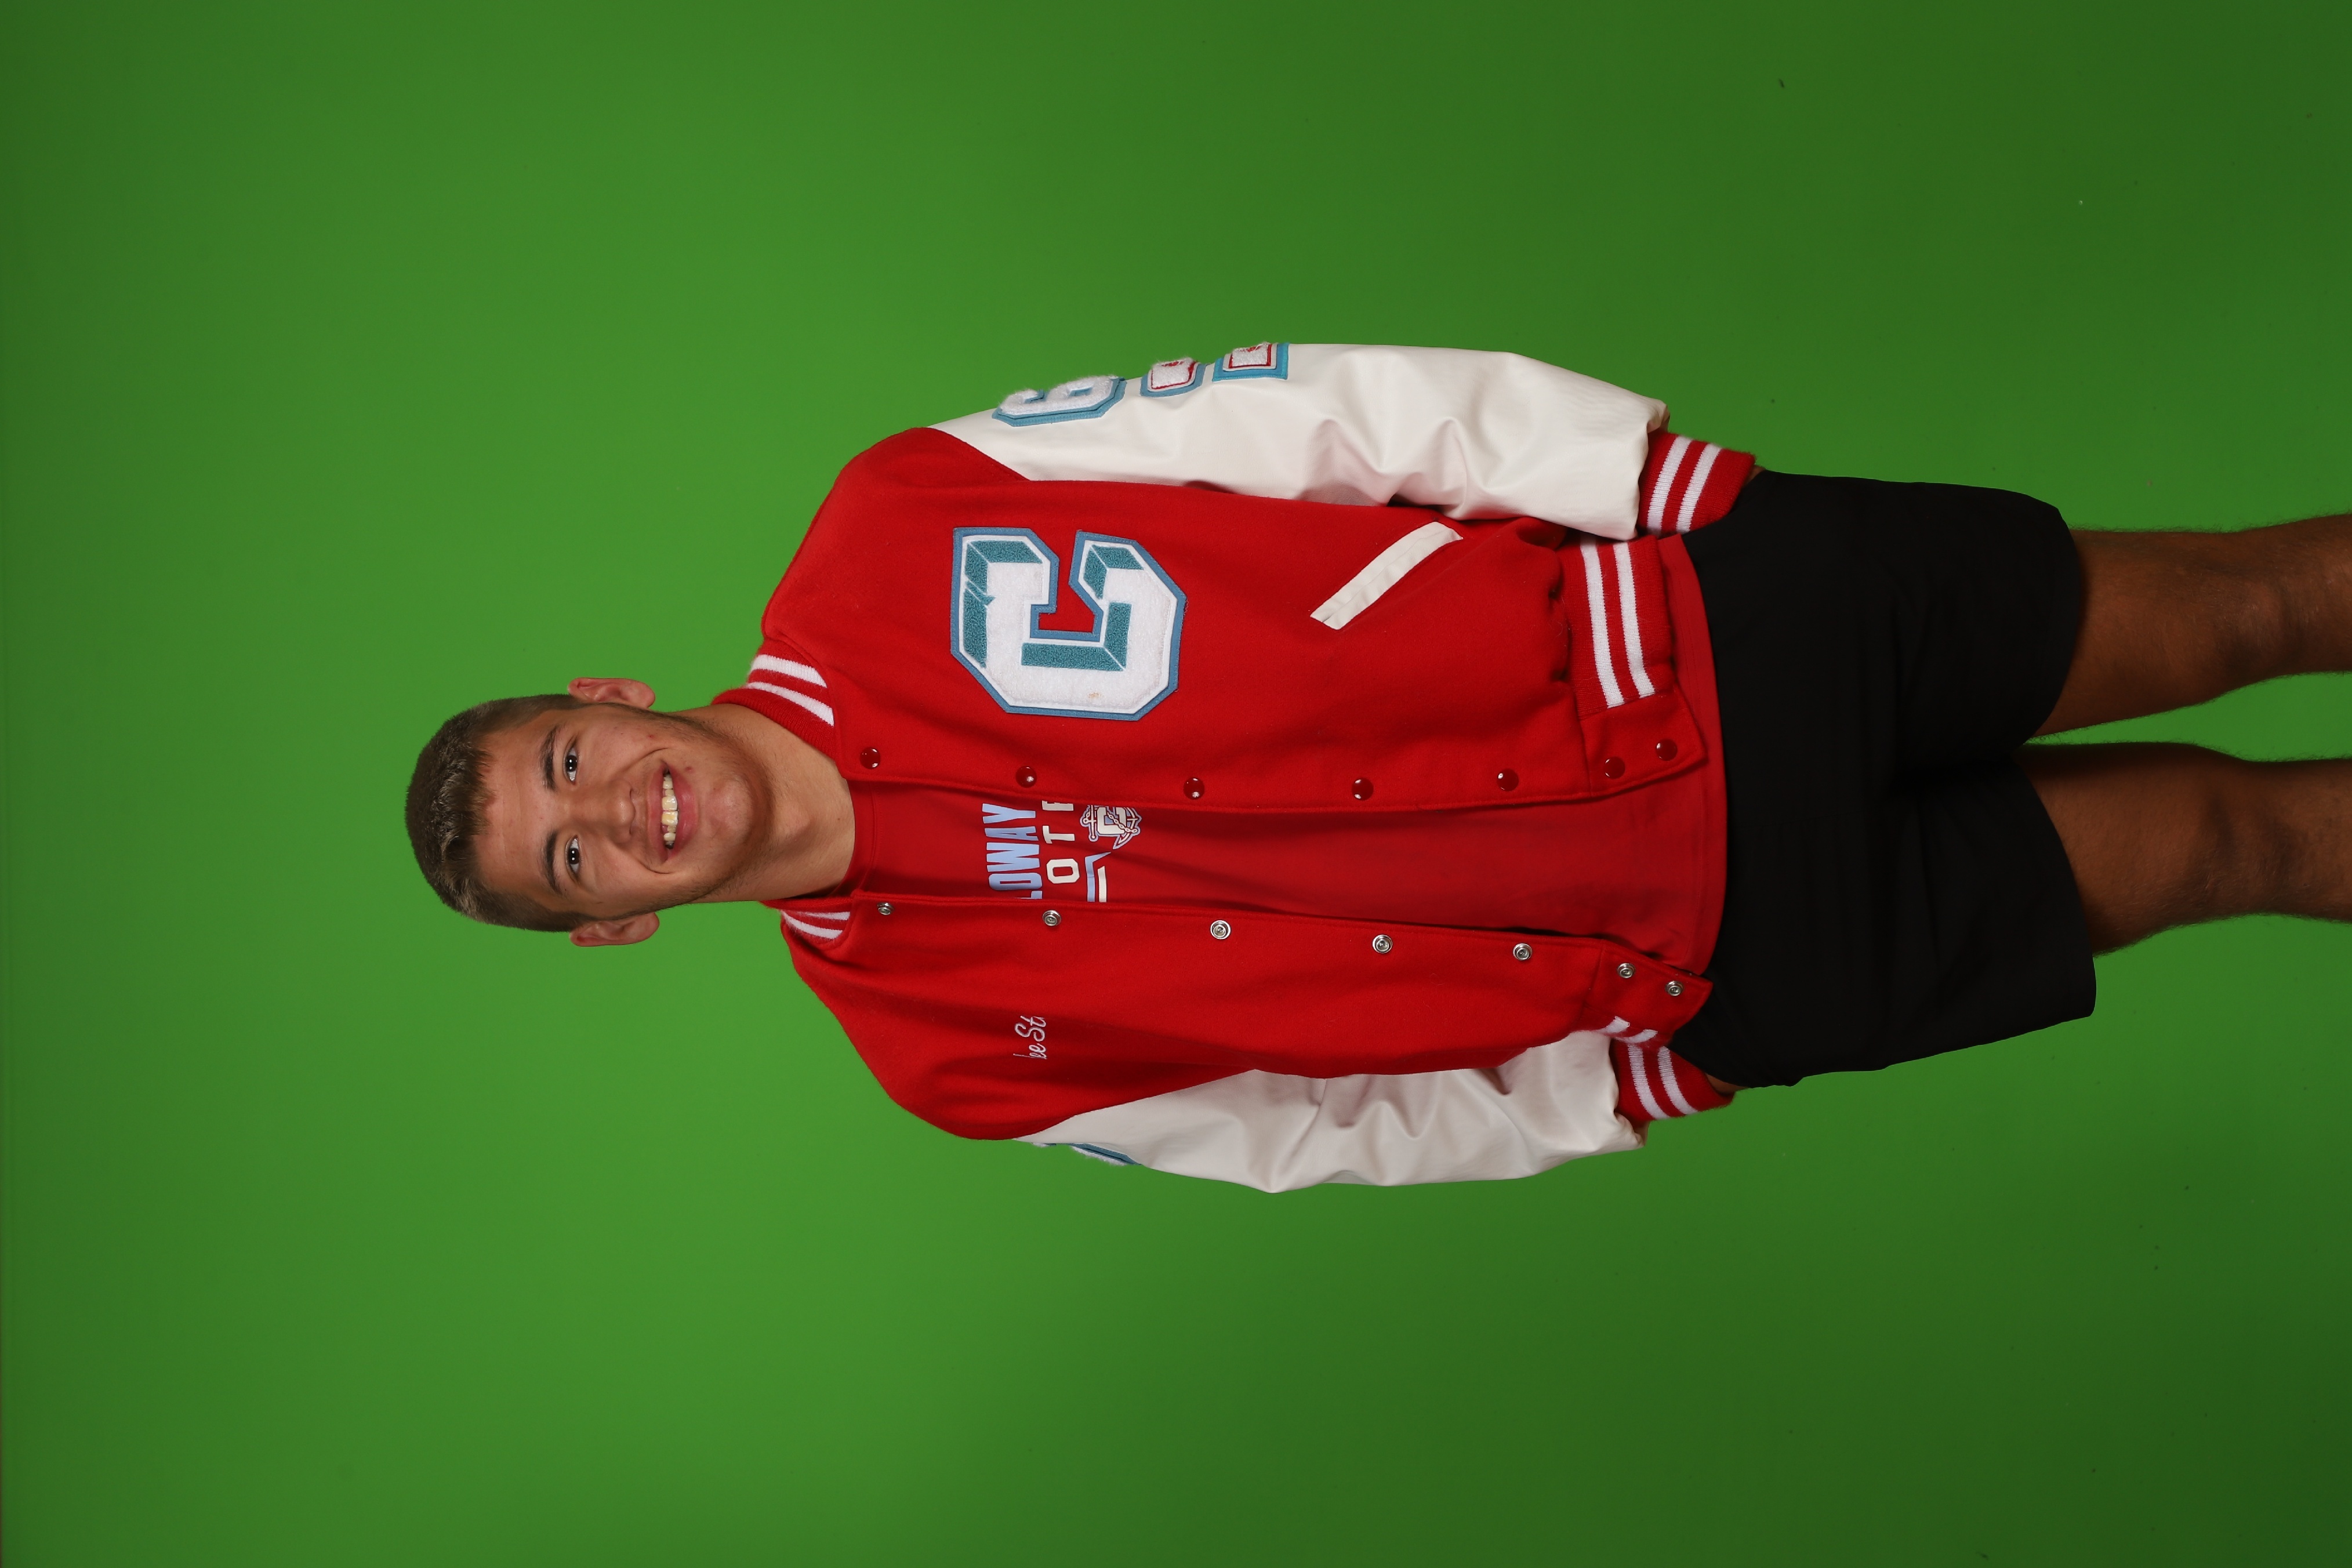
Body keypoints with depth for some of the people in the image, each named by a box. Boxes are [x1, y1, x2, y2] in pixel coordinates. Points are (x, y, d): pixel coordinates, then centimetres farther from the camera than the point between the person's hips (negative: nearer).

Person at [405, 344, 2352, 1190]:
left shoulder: (885, 539, -10)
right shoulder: (941, 1039, -7)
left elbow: (1295, 413, -6)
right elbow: (1308, 1127, 2)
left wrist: (1636, 467, -11)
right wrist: (1623, 1101, -3)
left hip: (1681, 611, 2)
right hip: (1724, 962, -1)